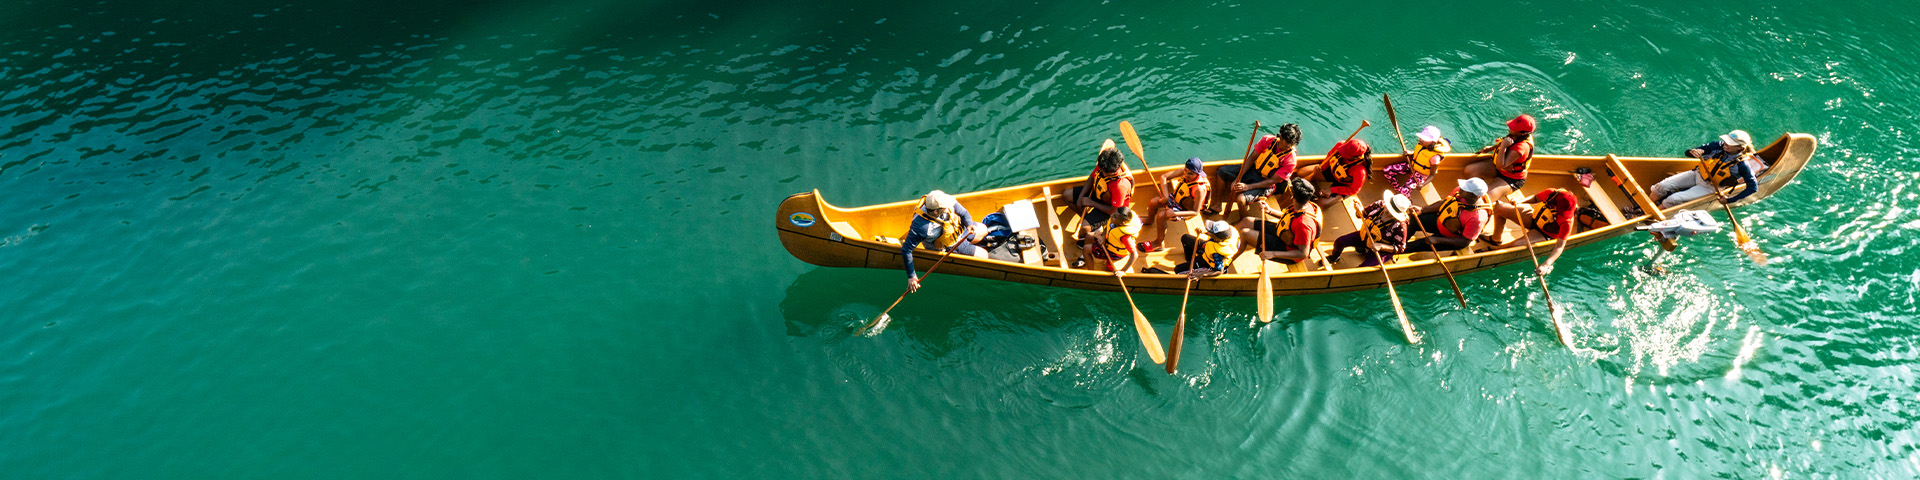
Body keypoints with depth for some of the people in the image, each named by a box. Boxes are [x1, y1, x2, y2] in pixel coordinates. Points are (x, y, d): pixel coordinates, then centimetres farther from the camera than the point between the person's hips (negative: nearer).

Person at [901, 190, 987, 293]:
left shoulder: (943, 200, -30)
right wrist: (911, 276, -29)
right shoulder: (921, 227, -44)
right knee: (983, 255, -1)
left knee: (983, 230, 23)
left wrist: (969, 224, -33)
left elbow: (964, 213, -12)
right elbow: (906, 250, -34)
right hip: (948, 246, -6)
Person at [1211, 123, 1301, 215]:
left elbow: (1272, 181, -21)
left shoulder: (1290, 161, -23)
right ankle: (1218, 205, 10)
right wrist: (1238, 178, -15)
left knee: (1241, 198, -29)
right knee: (1221, 171, -3)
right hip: (1253, 169, 6)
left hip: (1265, 183, -5)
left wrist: (1247, 187, -28)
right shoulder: (1268, 140, -14)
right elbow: (1251, 158, -6)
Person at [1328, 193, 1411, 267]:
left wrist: (1381, 246, -32)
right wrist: (1359, 210, -25)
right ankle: (1334, 258, 32)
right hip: (1365, 236, 5)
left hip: (1382, 250, -5)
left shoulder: (1400, 226, -31)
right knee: (1339, 242, -4)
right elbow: (1362, 214, -1)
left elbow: (1400, 248, -22)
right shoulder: (1380, 205, -18)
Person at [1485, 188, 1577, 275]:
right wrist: (1519, 201, -19)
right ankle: (1495, 238, 23)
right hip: (1534, 218, 5)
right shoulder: (1550, 193, -27)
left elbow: (1560, 246, -35)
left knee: (1515, 245, -30)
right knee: (1499, 208, -3)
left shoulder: (1567, 222, -36)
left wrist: (1546, 264, -47)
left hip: (1544, 234, -5)